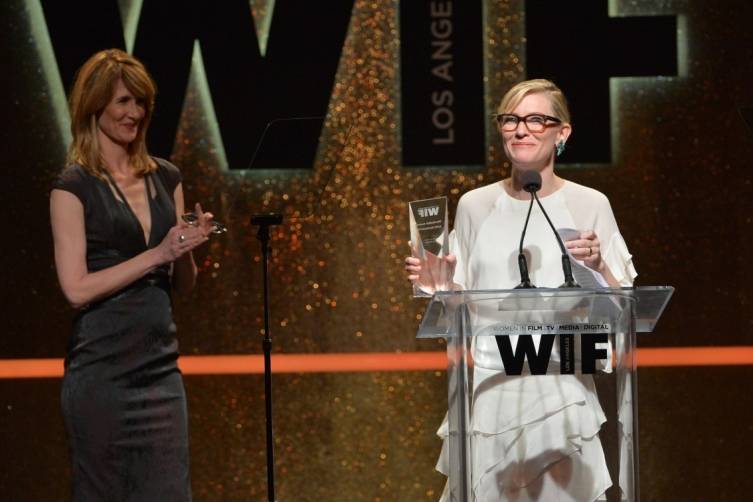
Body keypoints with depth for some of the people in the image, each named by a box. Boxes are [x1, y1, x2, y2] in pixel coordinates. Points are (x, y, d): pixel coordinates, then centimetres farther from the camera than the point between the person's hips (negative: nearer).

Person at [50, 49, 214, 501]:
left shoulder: (166, 179, 13)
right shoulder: (74, 187, -5)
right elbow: (76, 288, -13)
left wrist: (189, 248, -6)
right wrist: (157, 254, -15)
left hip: (161, 364, 5)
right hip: (101, 369, -5)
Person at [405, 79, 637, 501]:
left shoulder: (589, 205, 1)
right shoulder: (475, 206, 7)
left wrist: (597, 265, -16)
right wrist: (437, 284, -6)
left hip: (562, 384, -2)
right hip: (490, 385, 2)